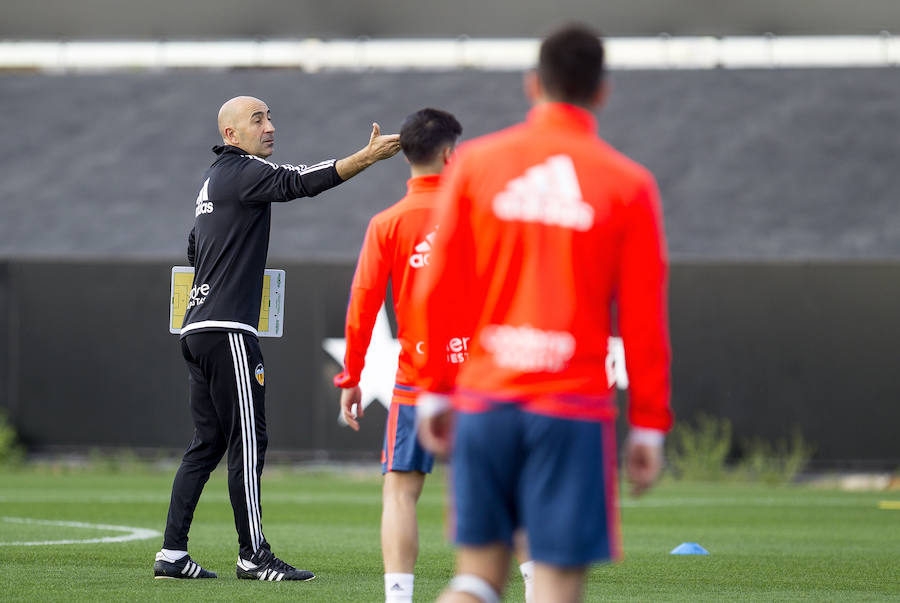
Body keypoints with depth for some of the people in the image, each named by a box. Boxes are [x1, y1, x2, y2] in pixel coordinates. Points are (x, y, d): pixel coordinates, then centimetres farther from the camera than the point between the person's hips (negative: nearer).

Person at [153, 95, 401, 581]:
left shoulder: (213, 181, 21)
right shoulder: (241, 172, -9)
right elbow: (300, 181, -24)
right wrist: (367, 157, -32)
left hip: (197, 329, 10)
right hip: (228, 331, -10)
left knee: (207, 443, 10)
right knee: (248, 441, -8)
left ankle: (172, 554, 7)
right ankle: (253, 556, -7)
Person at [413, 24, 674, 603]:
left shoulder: (476, 163, 4)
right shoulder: (628, 185, -1)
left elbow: (438, 290, 5)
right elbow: (644, 319, 0)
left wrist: (434, 390, 13)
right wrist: (650, 425, 6)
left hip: (483, 401, 2)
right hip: (574, 408, -2)